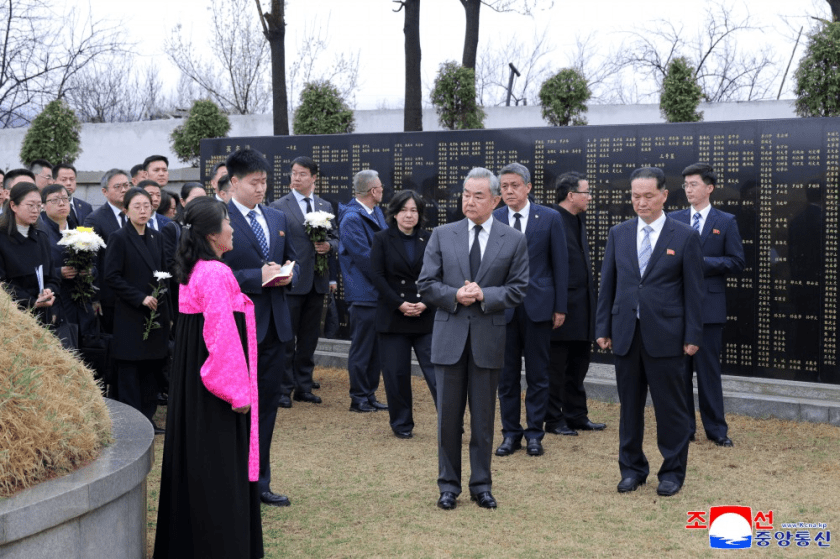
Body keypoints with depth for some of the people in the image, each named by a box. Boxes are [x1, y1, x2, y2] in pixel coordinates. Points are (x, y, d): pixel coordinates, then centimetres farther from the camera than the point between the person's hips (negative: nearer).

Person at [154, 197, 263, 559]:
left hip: (191, 380, 10)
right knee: (222, 465, -2)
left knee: (195, 460, 17)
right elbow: (223, 335, -24)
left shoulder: (192, 271, 9)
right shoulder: (217, 274, -20)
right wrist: (237, 391, -19)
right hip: (219, 382, -10)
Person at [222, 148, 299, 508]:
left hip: (273, 326, 7)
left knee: (267, 405, 13)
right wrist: (259, 277, -21)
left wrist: (288, 274, -3)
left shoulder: (278, 219, 12)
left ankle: (259, 482, 24)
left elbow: (293, 260, 21)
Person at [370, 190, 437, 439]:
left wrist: (425, 303, -9)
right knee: (396, 373, 4)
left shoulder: (429, 240, 7)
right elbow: (377, 275, -3)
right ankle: (402, 424, 18)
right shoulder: (382, 239, 3)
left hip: (426, 316, 0)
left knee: (437, 370, -5)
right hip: (393, 316, 0)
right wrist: (400, 304, -11)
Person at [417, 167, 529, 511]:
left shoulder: (514, 241, 2)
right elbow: (426, 284, 3)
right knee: (448, 417, 6)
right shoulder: (442, 236, 5)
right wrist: (455, 296, -14)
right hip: (449, 337, 1)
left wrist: (484, 295, -15)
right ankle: (448, 485, 18)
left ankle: (481, 485, 20)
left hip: (488, 339, 0)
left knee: (484, 418, 8)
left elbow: (518, 289, 0)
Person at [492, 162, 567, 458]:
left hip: (538, 306, -1)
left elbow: (559, 264, 2)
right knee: (506, 374, 7)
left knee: (537, 374, 6)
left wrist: (560, 307, -1)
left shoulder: (550, 218, 0)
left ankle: (535, 433, 16)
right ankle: (510, 433, 18)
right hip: (503, 307, 1)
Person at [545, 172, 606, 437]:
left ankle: (576, 416, 25)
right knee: (556, 367, 2)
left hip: (582, 308, 9)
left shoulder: (578, 221, 15)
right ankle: (554, 420, 12)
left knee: (578, 366, 15)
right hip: (561, 307, -9)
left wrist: (590, 298, 15)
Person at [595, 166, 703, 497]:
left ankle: (673, 471, 17)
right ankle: (632, 468, 23)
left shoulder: (685, 237, -2)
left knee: (670, 407, 4)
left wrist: (692, 336, -6)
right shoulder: (619, 234, 8)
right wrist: (602, 328, 5)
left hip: (665, 336, -3)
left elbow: (693, 291, -2)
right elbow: (607, 283, 9)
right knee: (629, 405, 10)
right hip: (626, 333, 3)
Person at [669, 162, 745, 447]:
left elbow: (737, 261, -3)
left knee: (709, 369, 1)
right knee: (679, 368, 6)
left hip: (709, 305, -2)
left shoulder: (726, 222, 3)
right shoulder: (673, 220, 9)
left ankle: (716, 429, 11)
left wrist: (703, 262, -14)